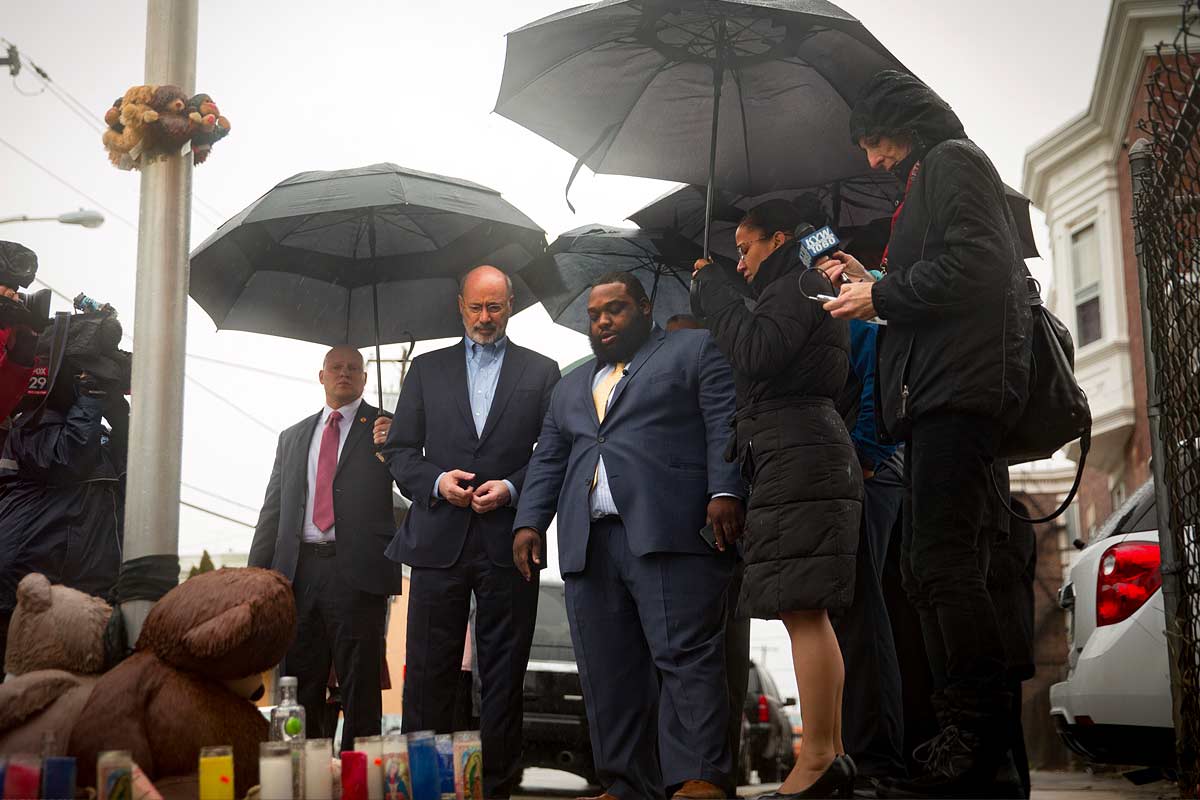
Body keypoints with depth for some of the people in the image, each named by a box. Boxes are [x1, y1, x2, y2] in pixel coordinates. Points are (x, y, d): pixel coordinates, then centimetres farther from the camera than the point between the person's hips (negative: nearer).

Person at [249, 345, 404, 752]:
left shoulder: (386, 428, 7)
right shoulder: (293, 437, 19)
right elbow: (273, 511, 17)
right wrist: (256, 576, 9)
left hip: (357, 572, -4)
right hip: (299, 571, 4)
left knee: (360, 687, 0)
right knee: (300, 688, 9)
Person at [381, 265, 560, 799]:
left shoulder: (541, 372, 9)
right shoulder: (427, 369, 13)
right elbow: (399, 450, 10)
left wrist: (512, 488, -11)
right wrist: (436, 481, -8)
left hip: (508, 543, -1)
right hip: (439, 540, 1)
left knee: (504, 676, 4)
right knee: (428, 674, 2)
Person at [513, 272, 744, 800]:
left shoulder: (694, 351, 13)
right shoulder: (571, 386, 31)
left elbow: (726, 424, 0)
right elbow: (548, 460, 26)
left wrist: (726, 492, -14)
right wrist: (530, 521, 11)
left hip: (667, 532, -5)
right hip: (588, 544, 6)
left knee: (686, 657, -12)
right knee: (607, 674, 2)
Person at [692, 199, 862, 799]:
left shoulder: (794, 286, -1)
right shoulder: (798, 292, 29)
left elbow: (754, 354, -16)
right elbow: (759, 367, 27)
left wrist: (711, 290, -3)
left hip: (797, 456, -11)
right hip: (800, 457, 11)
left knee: (802, 609, -15)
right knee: (807, 612, 7)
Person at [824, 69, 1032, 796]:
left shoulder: (952, 160, 0)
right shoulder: (930, 178, 29)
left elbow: (974, 266, -16)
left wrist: (883, 295, -6)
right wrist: (875, 286, 20)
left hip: (959, 388, -11)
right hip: (940, 394, 11)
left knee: (944, 564, -16)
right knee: (931, 570, 8)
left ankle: (981, 739, -13)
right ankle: (965, 736, 11)